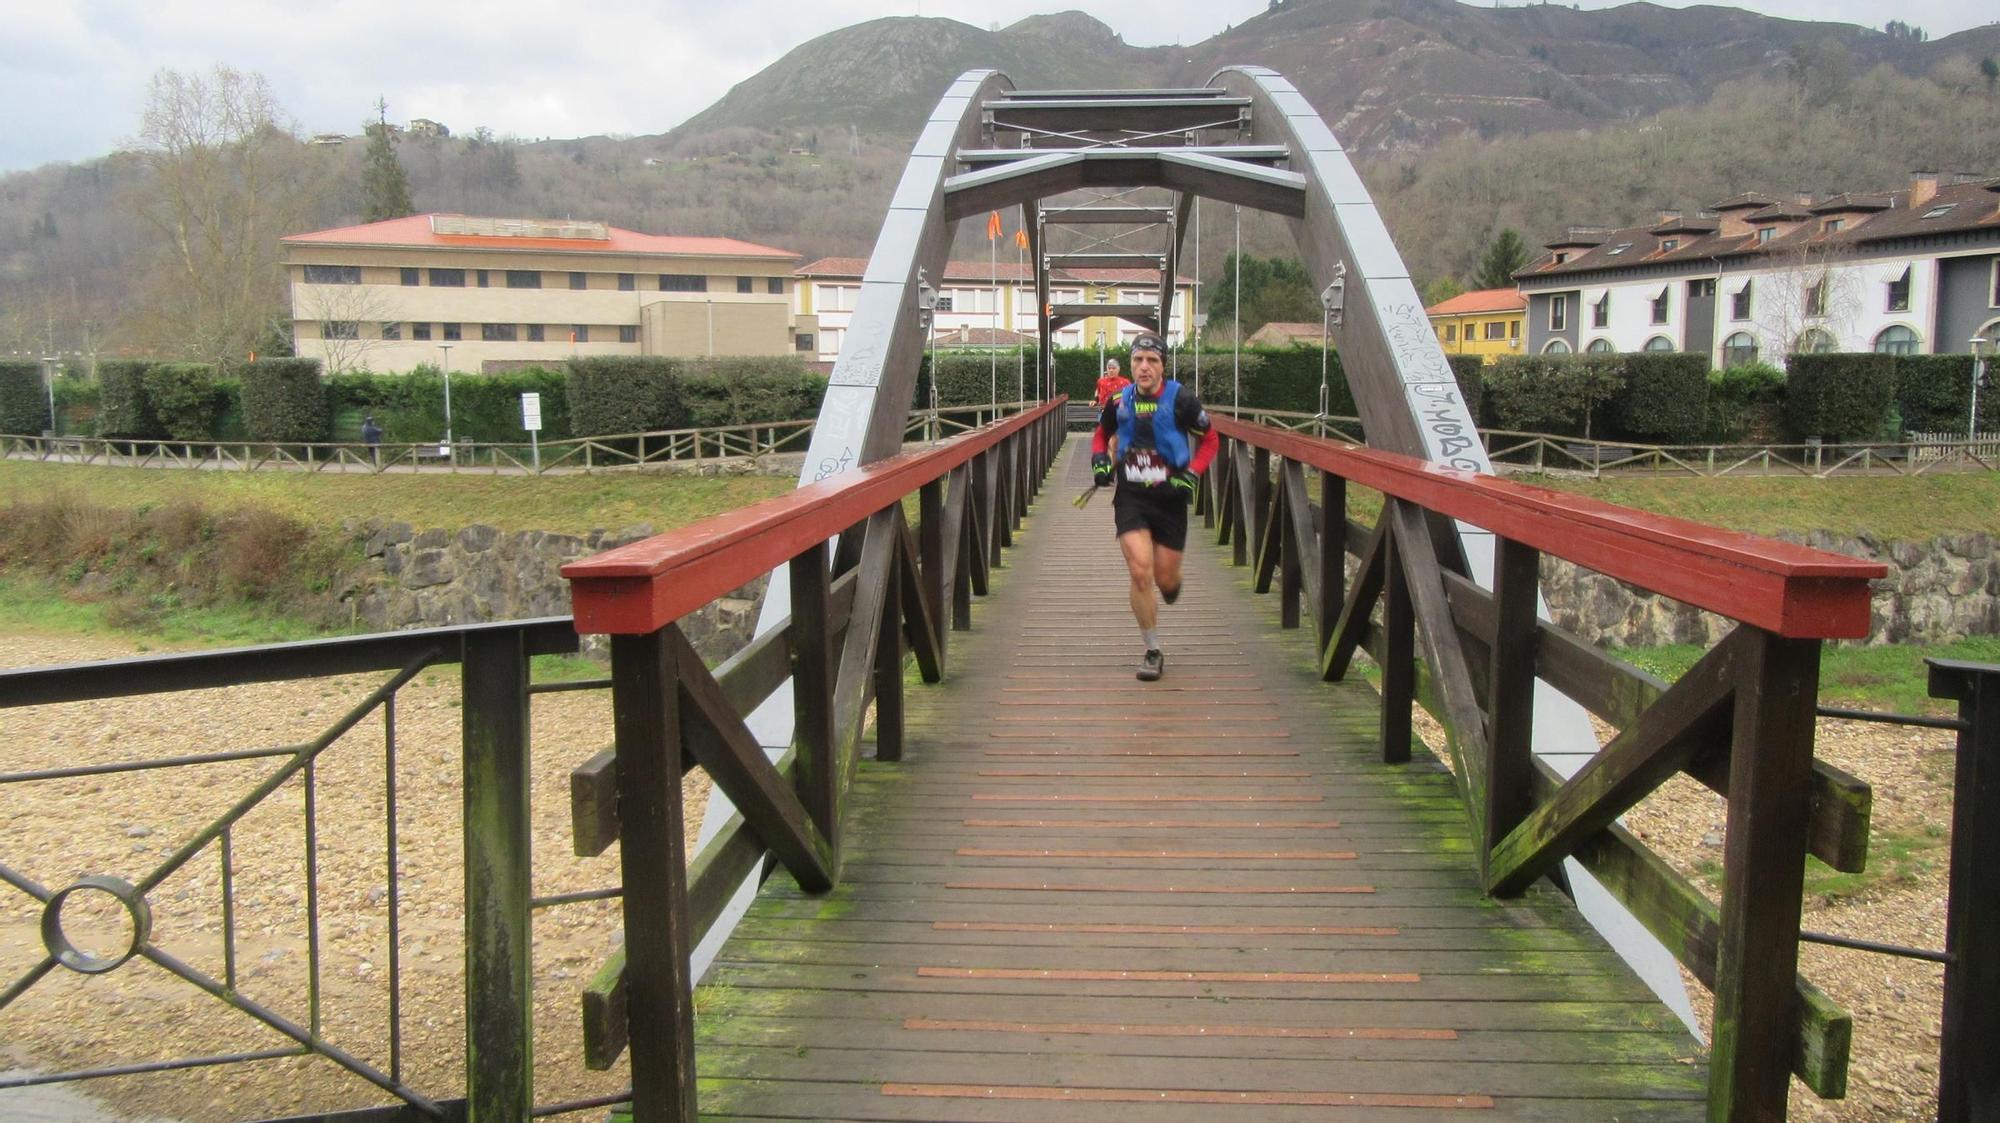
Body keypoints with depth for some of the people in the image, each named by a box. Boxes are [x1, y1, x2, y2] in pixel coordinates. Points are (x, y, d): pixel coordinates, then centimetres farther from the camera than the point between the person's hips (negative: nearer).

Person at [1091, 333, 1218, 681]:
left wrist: (1192, 474, -13)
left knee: (1165, 578, 6)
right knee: (1140, 572, -14)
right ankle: (1153, 652, 1)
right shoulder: (1119, 401, -3)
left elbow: (1210, 439, 1)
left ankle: (1172, 585, 49)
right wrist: (1099, 460, -3)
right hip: (1130, 498, 1)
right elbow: (1101, 434, 17)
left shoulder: (1180, 399, -11)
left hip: (1170, 499, -1)